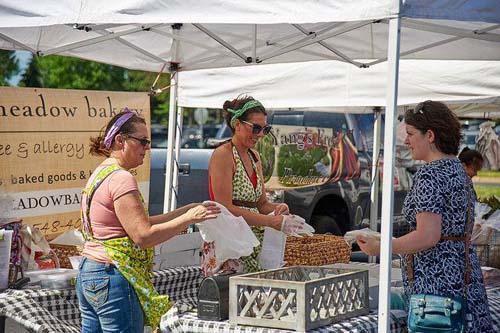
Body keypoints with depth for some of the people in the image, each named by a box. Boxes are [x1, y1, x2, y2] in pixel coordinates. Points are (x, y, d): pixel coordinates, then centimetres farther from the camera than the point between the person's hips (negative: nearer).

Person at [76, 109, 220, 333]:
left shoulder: (101, 173, 15)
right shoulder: (121, 179, -15)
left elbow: (140, 223, 15)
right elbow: (143, 236, -19)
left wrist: (185, 211, 10)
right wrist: (189, 218, -14)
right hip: (113, 279, -10)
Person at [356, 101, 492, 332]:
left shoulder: (430, 174, -14)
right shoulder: (457, 169, 15)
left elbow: (427, 236, -22)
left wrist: (380, 247, -12)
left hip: (436, 281, -10)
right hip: (463, 271, 10)